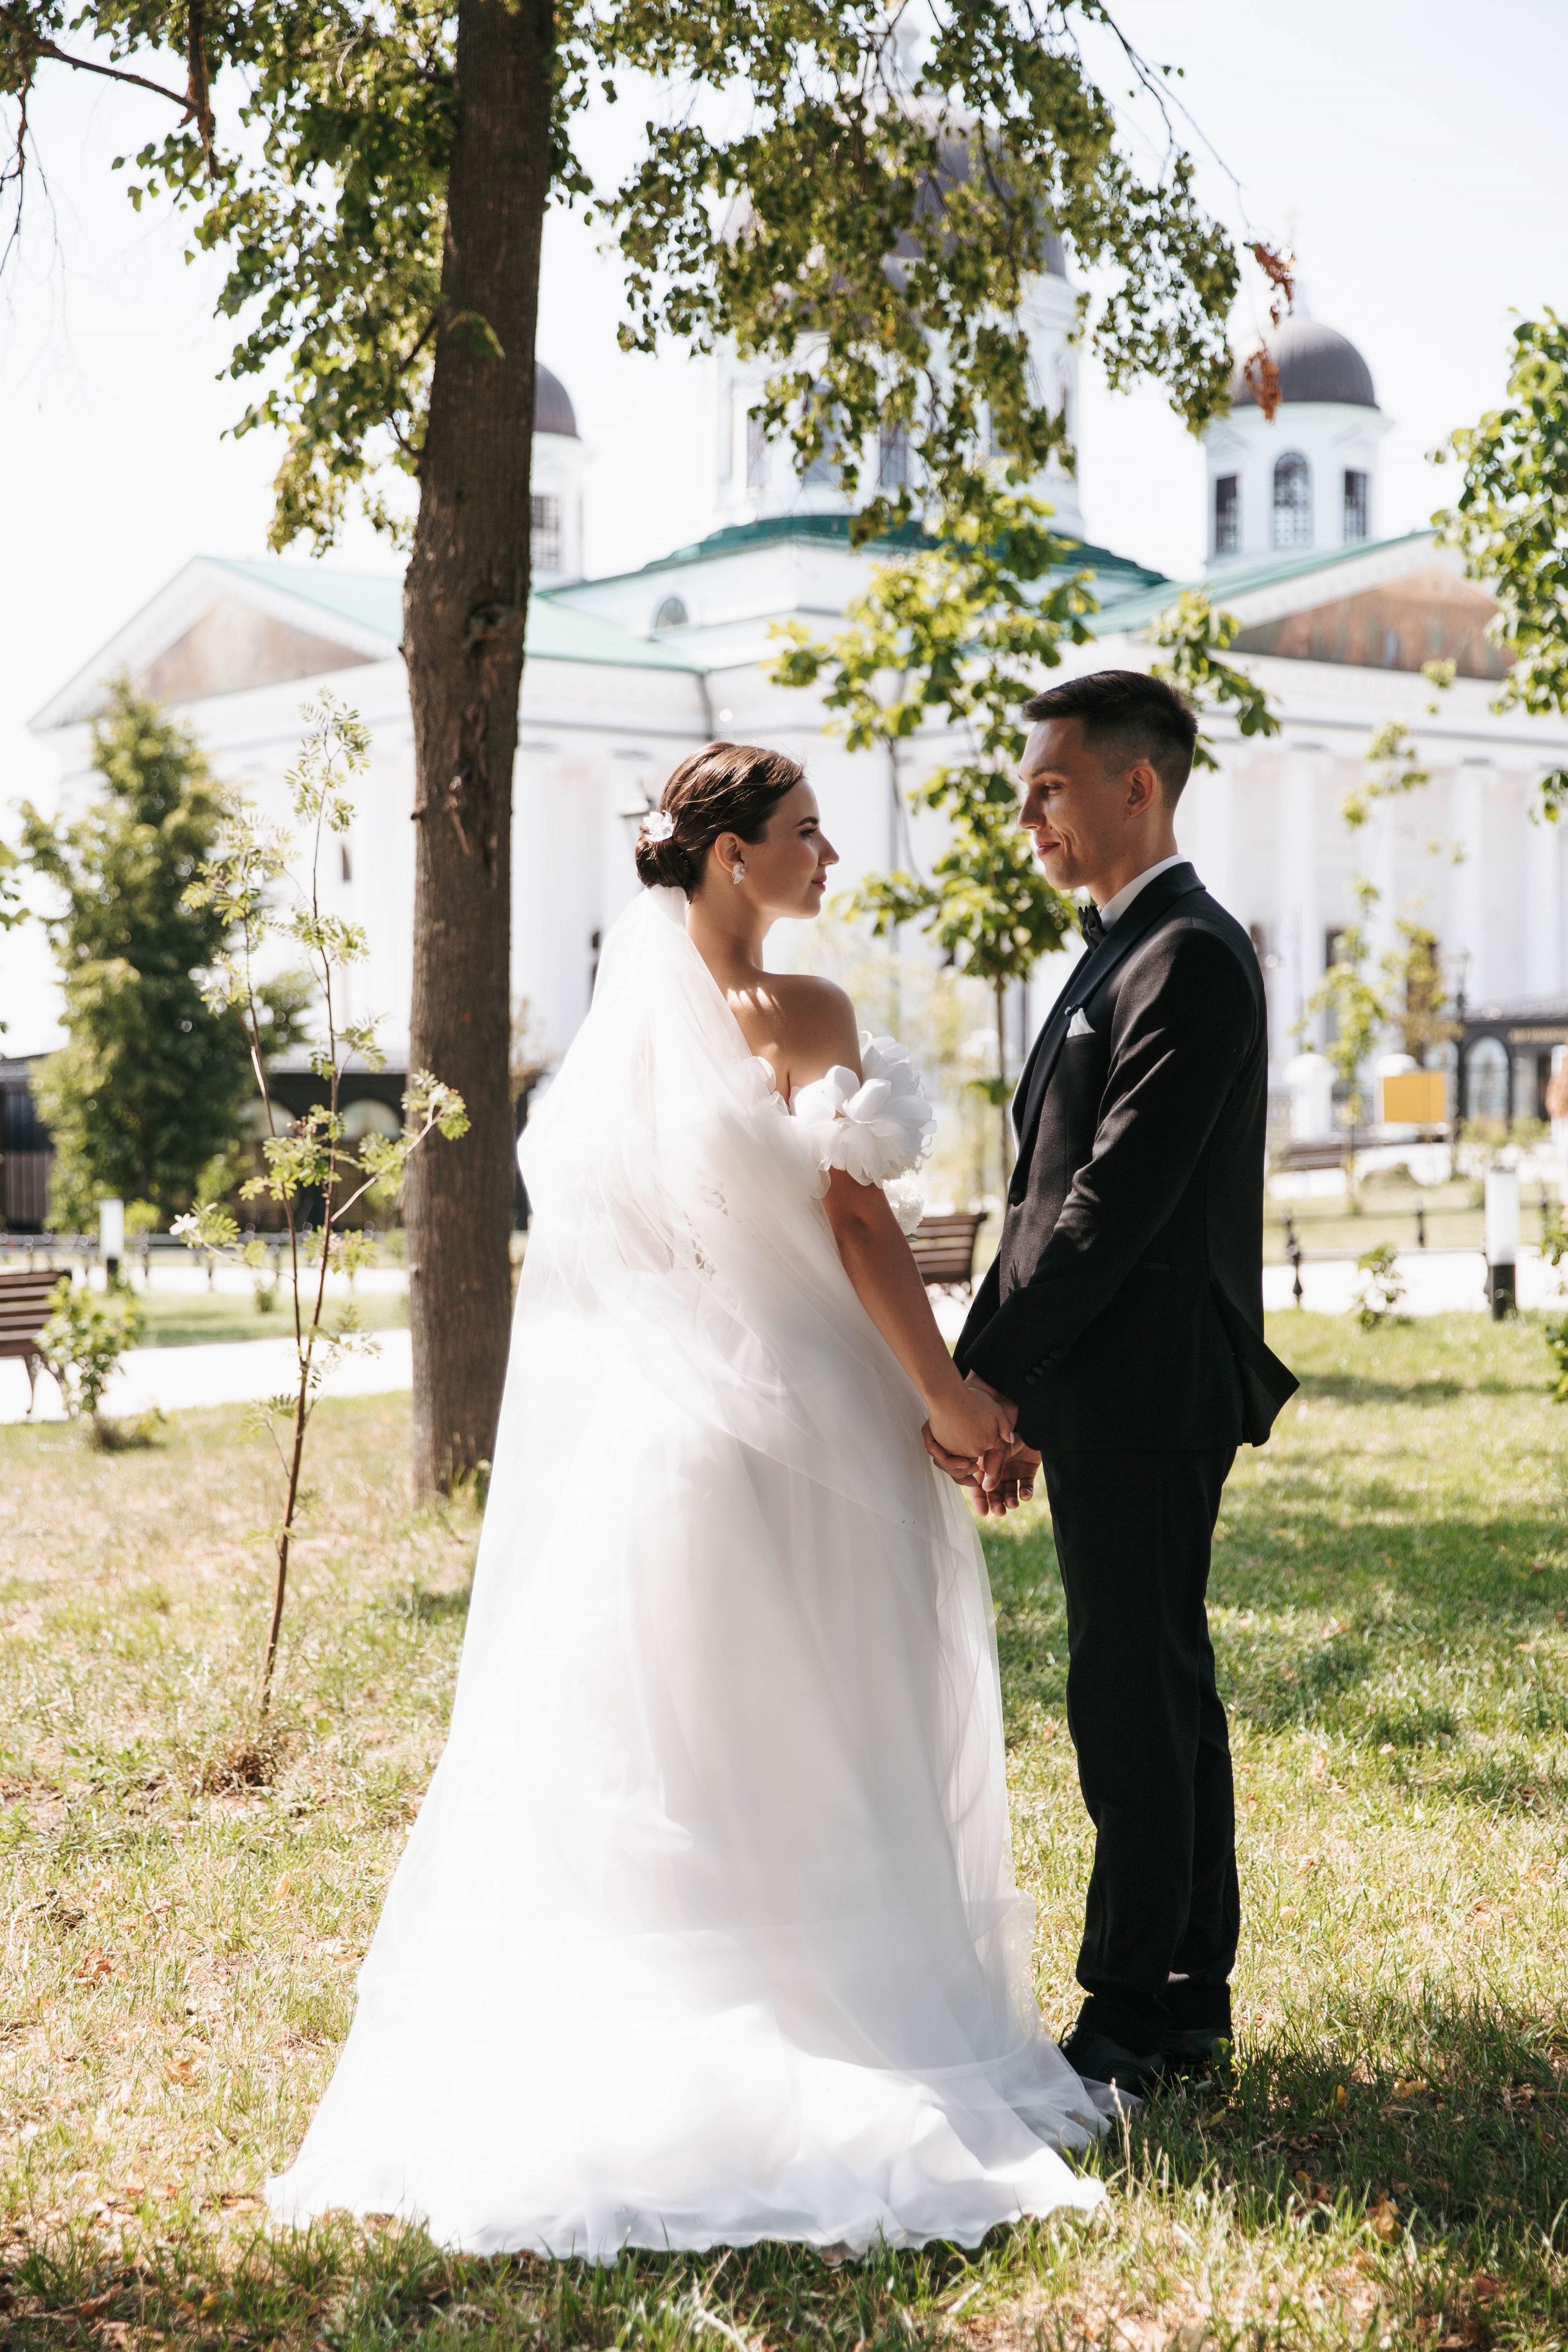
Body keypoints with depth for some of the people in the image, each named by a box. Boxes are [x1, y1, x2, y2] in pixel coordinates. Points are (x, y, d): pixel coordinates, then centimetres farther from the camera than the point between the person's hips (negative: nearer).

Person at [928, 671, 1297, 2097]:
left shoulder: (1190, 960, -15)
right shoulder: (1118, 957, 17)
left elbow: (1116, 1202, -20)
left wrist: (989, 1376, -16)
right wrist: (1017, 1399, 17)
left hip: (1147, 1402, -10)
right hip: (1102, 1403, 10)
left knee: (1136, 1708, -4)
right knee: (1163, 1696, 14)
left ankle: (1133, 2018, 5)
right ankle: (1190, 2002, 24)